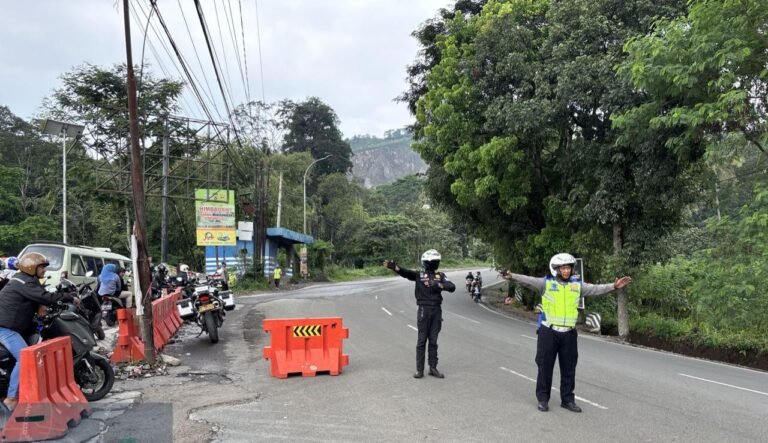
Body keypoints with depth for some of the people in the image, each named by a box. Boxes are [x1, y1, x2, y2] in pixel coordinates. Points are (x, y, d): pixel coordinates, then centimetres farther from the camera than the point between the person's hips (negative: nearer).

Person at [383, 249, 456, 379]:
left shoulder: (440, 276, 8)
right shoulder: (419, 275, -1)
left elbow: (452, 287, -4)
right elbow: (406, 273, -19)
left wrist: (439, 285, -22)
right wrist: (394, 267, -39)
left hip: (437, 310, 3)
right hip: (424, 310, -3)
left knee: (433, 341, 10)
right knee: (422, 340, 2)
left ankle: (433, 368, 17)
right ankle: (419, 369, 7)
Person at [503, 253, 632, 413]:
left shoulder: (577, 284, 6)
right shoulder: (546, 283, -5)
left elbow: (596, 289, 11)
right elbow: (528, 280, -17)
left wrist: (614, 286, 2)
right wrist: (512, 276, -33)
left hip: (569, 333, 4)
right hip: (549, 332, -3)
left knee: (569, 368, 13)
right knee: (545, 366, 5)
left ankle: (567, 399, 27)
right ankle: (543, 399, 17)